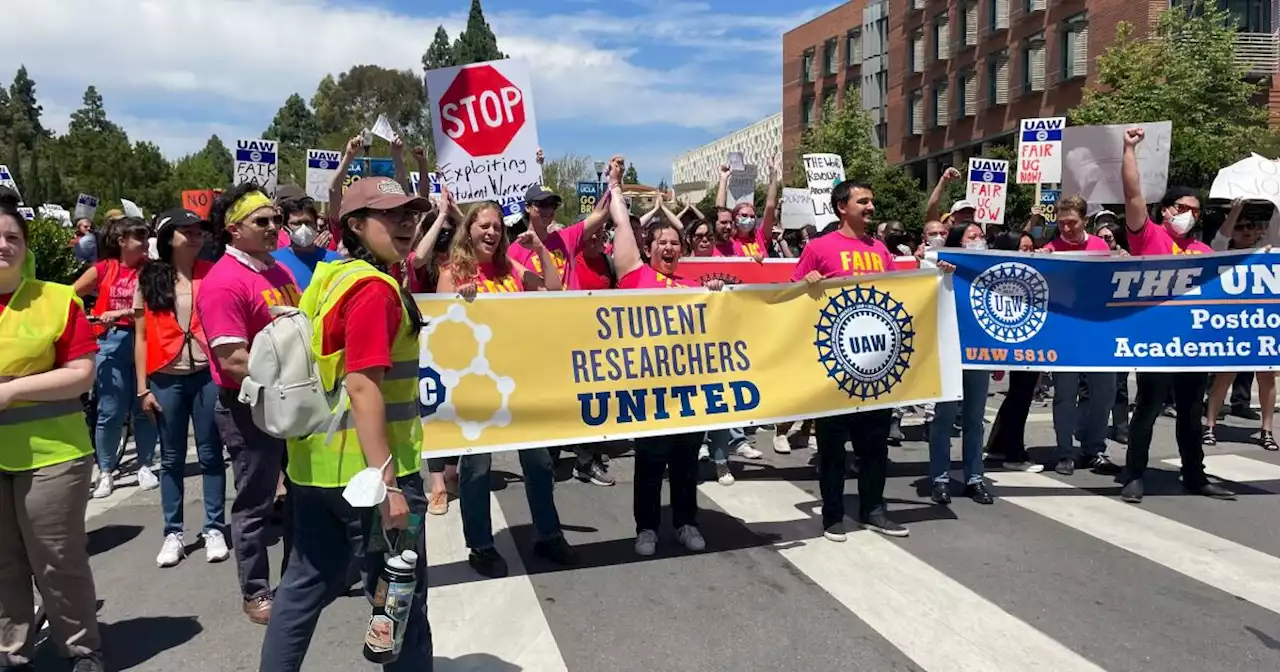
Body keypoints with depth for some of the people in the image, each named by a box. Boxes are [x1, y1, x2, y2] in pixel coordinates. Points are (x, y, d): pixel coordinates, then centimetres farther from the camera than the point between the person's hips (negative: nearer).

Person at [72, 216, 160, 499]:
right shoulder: (104, 269, 3)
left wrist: (121, 313, -21)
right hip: (111, 343, 0)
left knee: (144, 408, 6)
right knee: (110, 412, 2)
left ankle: (144, 466, 20)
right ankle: (106, 472, 14)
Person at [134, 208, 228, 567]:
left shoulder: (211, 274, 0)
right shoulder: (148, 279, 4)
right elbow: (142, 337, 6)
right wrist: (143, 388, 2)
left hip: (207, 376, -1)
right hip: (166, 380, 1)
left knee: (210, 454, 6)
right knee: (171, 459, 9)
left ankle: (214, 529, 15)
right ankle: (173, 533, 19)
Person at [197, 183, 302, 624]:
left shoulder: (279, 271, 8)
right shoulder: (223, 283, -18)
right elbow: (233, 361, -24)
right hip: (250, 407, -8)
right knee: (255, 503, 6)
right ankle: (256, 593, 22)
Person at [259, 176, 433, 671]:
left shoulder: (330, 279, 11)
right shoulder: (374, 289, -16)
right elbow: (362, 388, -24)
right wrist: (387, 481, -25)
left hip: (316, 463, 9)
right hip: (367, 467, -9)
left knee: (306, 584, 20)